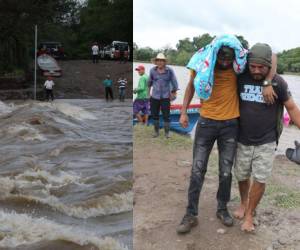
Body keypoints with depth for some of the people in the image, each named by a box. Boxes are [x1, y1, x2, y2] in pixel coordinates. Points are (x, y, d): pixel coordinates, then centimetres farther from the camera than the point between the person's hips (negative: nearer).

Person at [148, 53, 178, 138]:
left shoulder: (169, 70, -9)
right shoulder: (153, 70, -2)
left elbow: (174, 82, 0)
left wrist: (173, 92, 6)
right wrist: (149, 87, 30)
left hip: (165, 97, -2)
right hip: (154, 97, 3)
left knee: (166, 115, 0)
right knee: (154, 115, 9)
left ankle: (167, 133, 14)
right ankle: (156, 131, 25)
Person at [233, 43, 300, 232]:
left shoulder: (278, 82, -9)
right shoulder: (241, 78, -6)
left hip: (266, 143, -1)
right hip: (243, 140, 2)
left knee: (260, 179, 1)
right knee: (242, 176, 13)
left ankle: (250, 214, 20)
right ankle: (243, 203, 40)